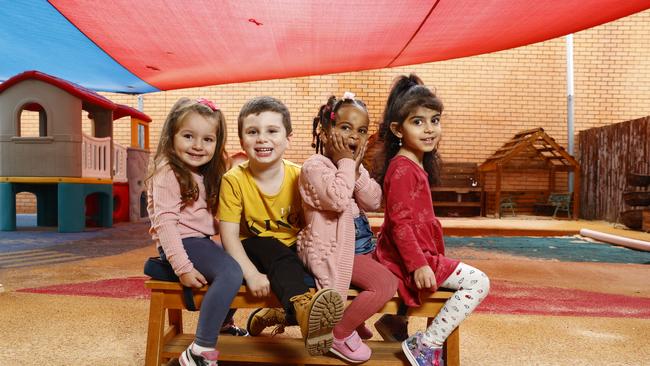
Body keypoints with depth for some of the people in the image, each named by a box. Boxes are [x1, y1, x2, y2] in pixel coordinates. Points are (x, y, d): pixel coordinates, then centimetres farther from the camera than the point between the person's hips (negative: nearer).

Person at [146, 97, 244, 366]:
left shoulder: (205, 174, 14)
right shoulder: (168, 173, -14)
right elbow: (165, 222, -22)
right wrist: (182, 267, -26)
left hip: (201, 241, 10)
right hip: (181, 243, -10)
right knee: (231, 272, -30)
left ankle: (225, 322, 40)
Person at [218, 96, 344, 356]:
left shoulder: (298, 176, -6)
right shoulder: (234, 180, -11)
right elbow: (229, 234, -15)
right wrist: (251, 273, -28)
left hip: (293, 251, 4)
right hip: (255, 250, -3)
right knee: (273, 250, -33)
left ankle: (279, 313, -8)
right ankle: (302, 307, -54)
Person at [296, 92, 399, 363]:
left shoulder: (354, 166, 12)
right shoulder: (315, 165, -15)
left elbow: (374, 202, 1)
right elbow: (338, 200, -31)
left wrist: (357, 169, -10)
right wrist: (345, 162, -19)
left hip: (360, 243, 10)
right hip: (333, 249, -10)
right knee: (386, 284, -18)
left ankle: (355, 320, 28)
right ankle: (339, 334, 0)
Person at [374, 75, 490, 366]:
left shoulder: (417, 165, 13)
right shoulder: (403, 168, -18)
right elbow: (399, 221, -24)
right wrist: (418, 264, -26)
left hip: (420, 252, 10)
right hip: (408, 257, -10)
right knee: (478, 282, -11)